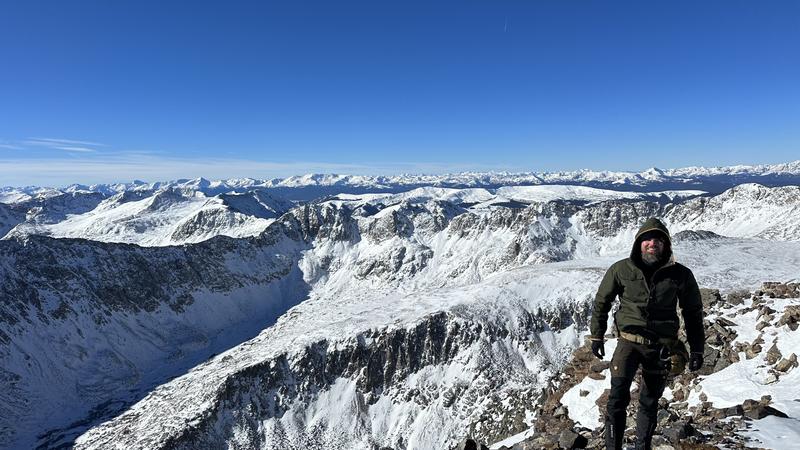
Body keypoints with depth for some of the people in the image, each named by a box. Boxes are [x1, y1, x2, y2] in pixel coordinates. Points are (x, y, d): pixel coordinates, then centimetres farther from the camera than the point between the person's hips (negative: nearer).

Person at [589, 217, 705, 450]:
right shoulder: (621, 269, -5)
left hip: (661, 346, 2)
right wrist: (596, 336, 5)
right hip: (629, 341, -1)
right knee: (618, 395, -15)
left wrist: (697, 350, 6)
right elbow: (601, 302, 6)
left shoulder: (680, 275, -3)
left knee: (650, 402, 14)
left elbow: (693, 313, 8)